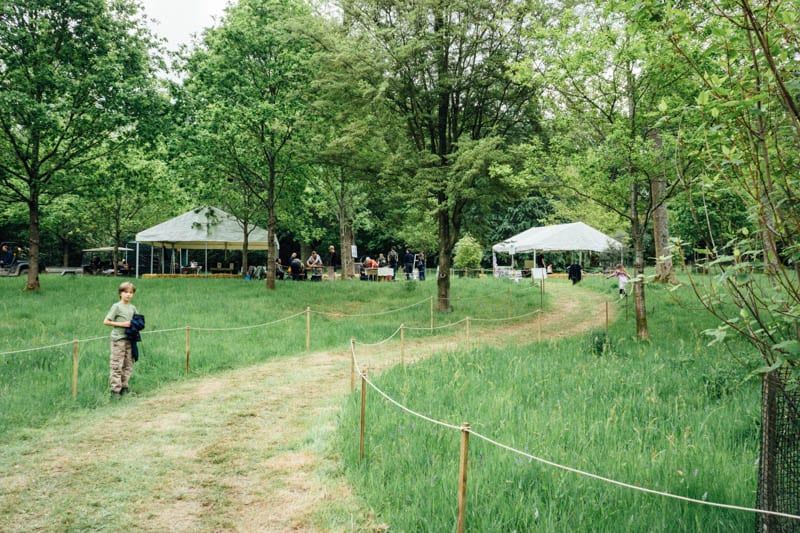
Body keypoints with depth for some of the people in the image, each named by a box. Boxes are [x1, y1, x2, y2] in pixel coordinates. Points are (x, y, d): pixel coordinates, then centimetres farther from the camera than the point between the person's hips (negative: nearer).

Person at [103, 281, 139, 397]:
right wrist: (121, 324, -15)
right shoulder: (116, 306, -6)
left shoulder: (132, 307, 11)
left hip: (130, 339, 6)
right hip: (118, 339, -6)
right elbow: (106, 321, -9)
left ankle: (124, 387, 19)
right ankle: (115, 389, 0)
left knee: (128, 365, 9)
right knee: (117, 366, -5)